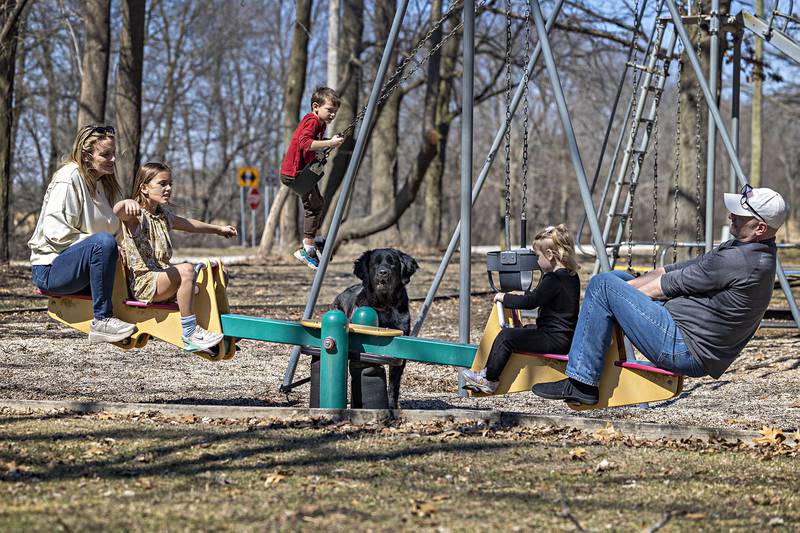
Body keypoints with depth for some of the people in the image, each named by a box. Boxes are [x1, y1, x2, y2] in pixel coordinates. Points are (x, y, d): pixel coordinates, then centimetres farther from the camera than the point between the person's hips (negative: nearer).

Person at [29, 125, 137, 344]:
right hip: (49, 269, -9)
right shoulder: (69, 177, -14)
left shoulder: (100, 182, 14)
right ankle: (101, 320, -30)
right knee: (104, 243, -34)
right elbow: (55, 231, -22)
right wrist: (102, 245, -24)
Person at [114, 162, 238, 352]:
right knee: (186, 270, -31)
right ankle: (189, 334, -30)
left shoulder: (163, 215, 18)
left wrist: (218, 229, 46)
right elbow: (117, 210, -33)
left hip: (162, 276, 9)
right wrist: (127, 203, -58)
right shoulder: (135, 214, -9)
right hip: (143, 282, -9)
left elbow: (186, 224, 37)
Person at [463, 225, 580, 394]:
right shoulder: (572, 277, 12)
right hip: (566, 337, 11)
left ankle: (489, 380, -4)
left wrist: (504, 298, -7)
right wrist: (520, 296, 28)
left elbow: (530, 302, -21)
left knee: (506, 336, -11)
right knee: (527, 330, 31)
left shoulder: (553, 279, -19)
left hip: (555, 339, -11)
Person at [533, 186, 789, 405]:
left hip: (683, 351, -11)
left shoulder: (739, 261, -21)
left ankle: (582, 382, -9)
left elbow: (667, 286, -12)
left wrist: (622, 291, 2)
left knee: (603, 286, -11)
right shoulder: (746, 250, 12)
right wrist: (623, 286, 6)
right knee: (615, 278, 19)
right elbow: (672, 271, 13)